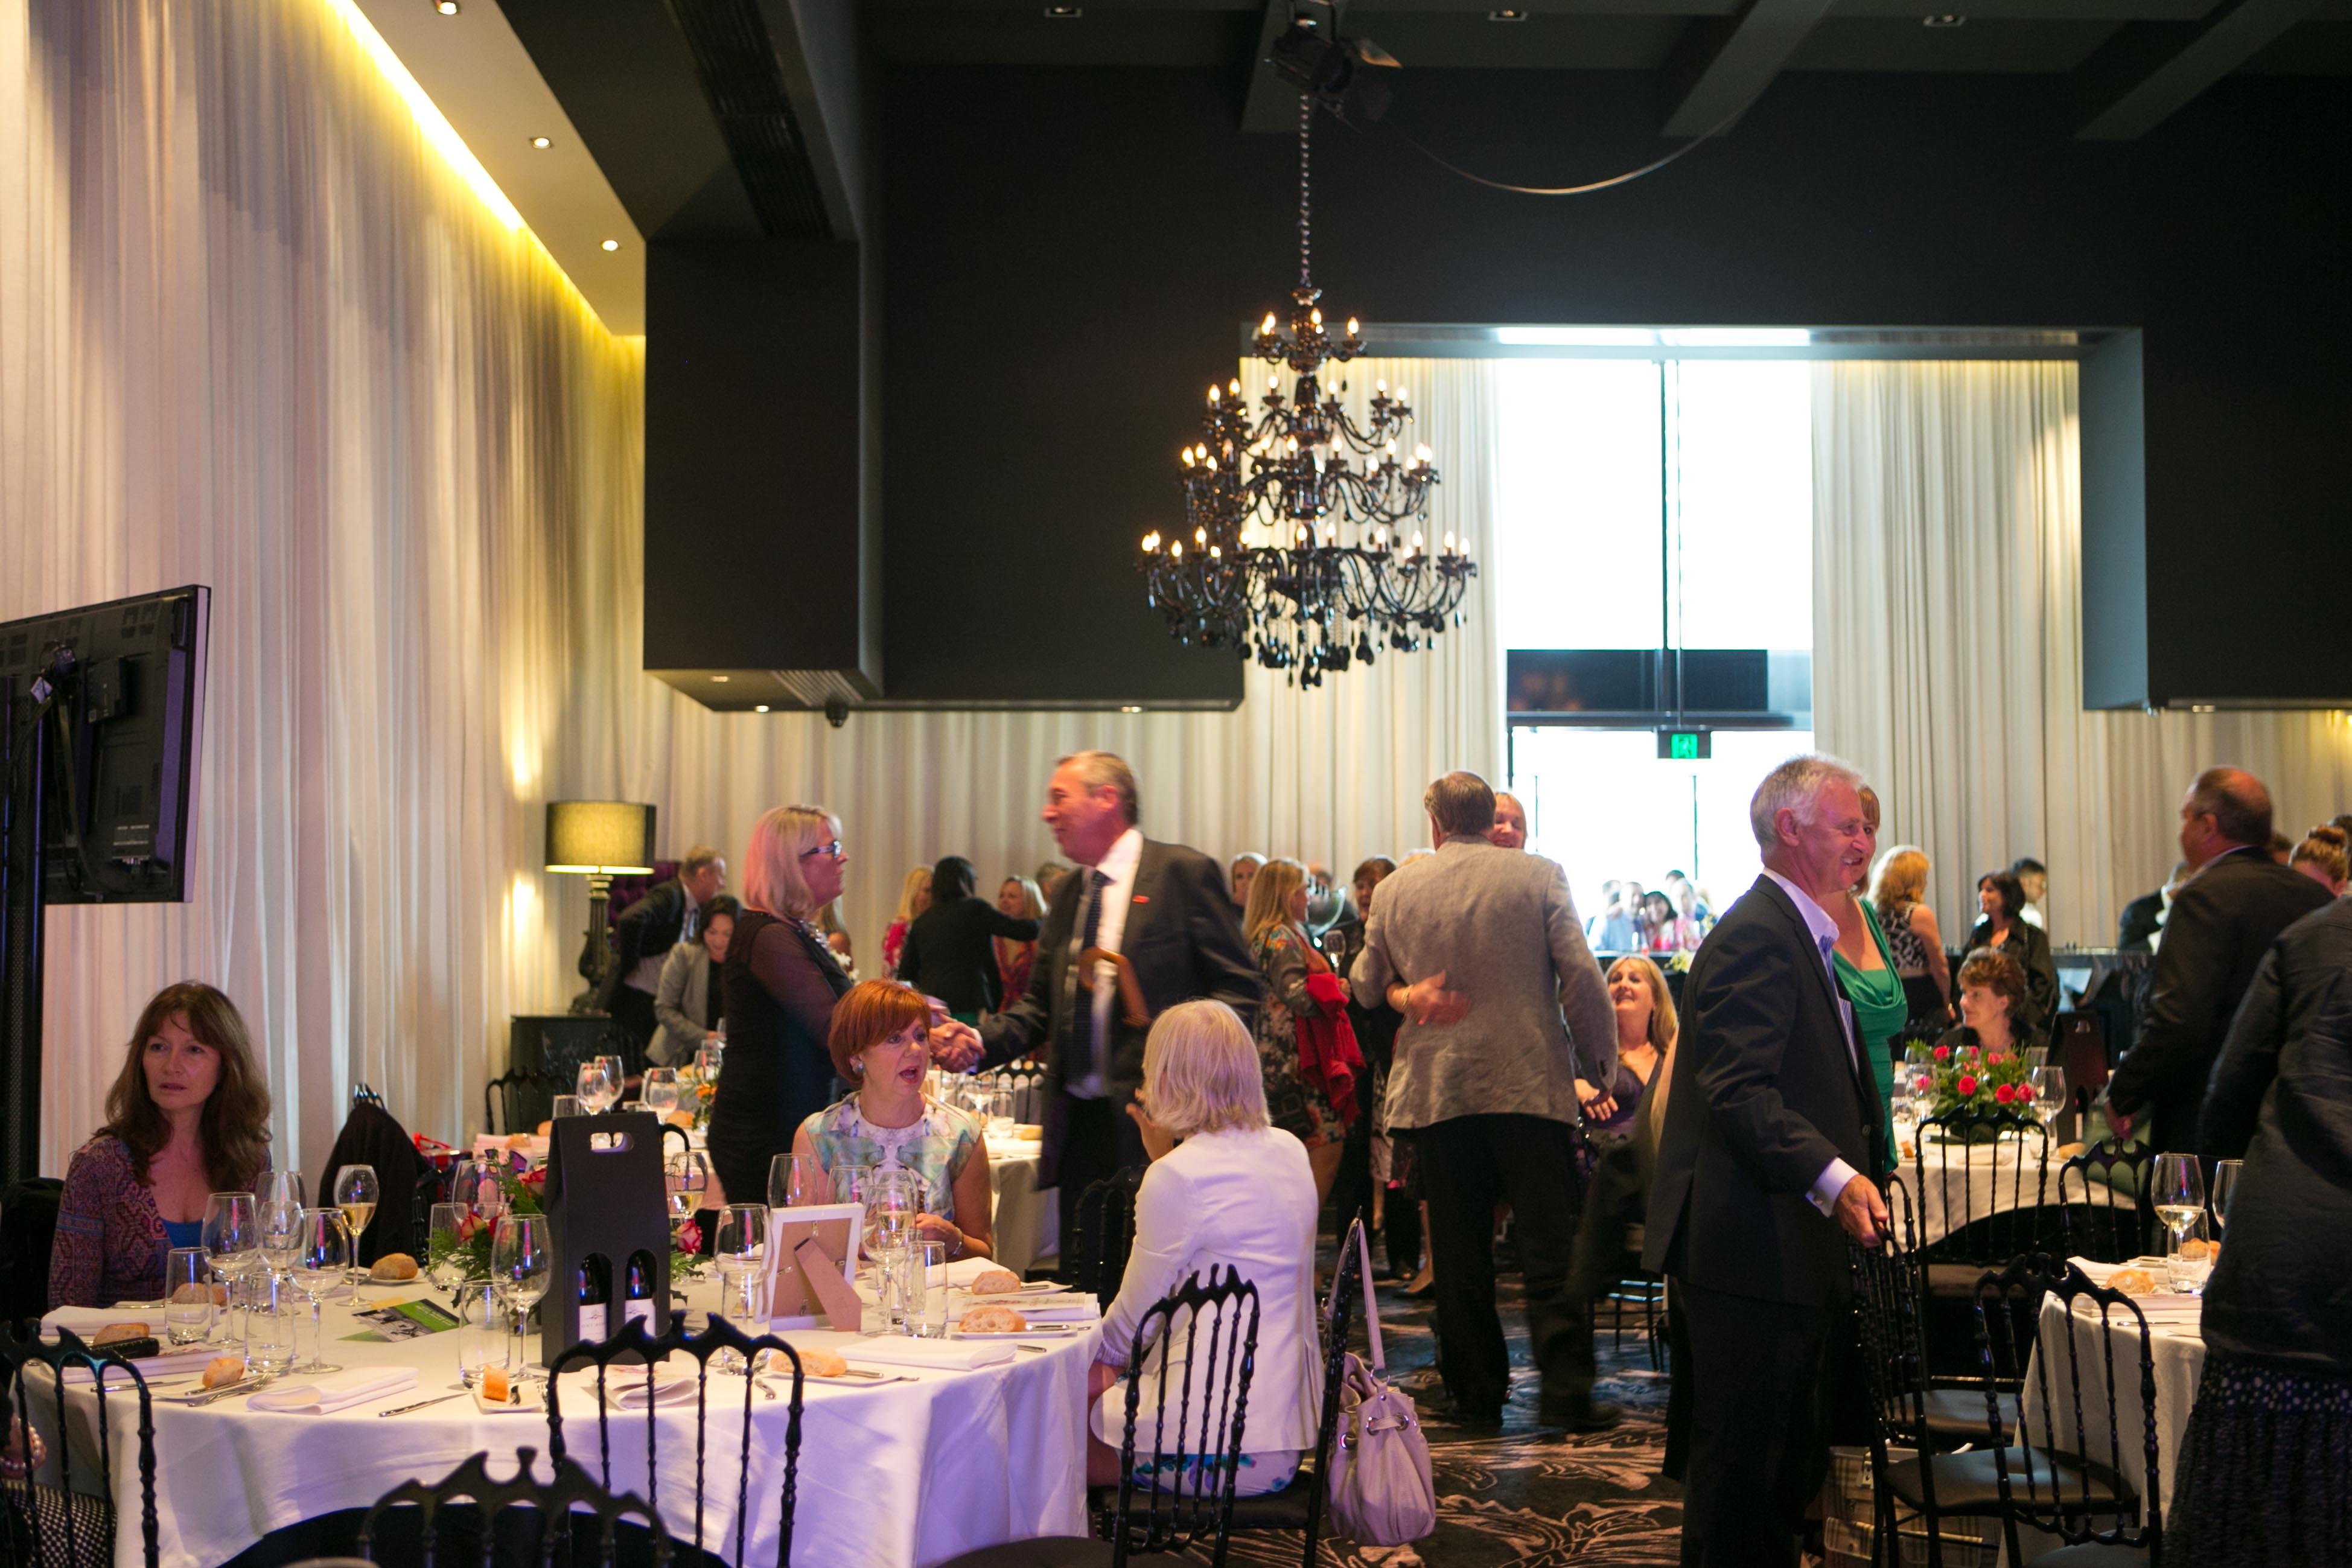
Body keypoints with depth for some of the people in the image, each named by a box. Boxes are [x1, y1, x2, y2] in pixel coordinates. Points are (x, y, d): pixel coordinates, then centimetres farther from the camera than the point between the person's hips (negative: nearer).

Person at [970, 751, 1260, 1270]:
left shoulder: (1183, 872, -4)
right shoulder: (1069, 895, 17)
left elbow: (1238, 988, -7)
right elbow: (1039, 1007, 17)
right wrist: (980, 1042, -1)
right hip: (1078, 1125, 7)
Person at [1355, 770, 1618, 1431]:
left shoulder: (1395, 889, 4)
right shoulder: (1540, 876, -2)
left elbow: (1366, 983, 13)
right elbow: (1580, 974, -6)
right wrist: (1600, 1065, 1)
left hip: (1436, 1091, 2)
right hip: (1531, 1085, -2)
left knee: (1460, 1252, 8)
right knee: (1550, 1244, 3)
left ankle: (1477, 1395, 12)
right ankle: (1563, 1390, -1)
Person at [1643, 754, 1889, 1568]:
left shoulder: (1800, 934, 19)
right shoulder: (1756, 936, -16)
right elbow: (1739, 1090, -26)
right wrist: (1832, 1178, -36)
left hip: (1790, 1251, 11)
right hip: (1752, 1252, -11)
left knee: (1790, 1466, 17)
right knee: (1741, 1466, -3)